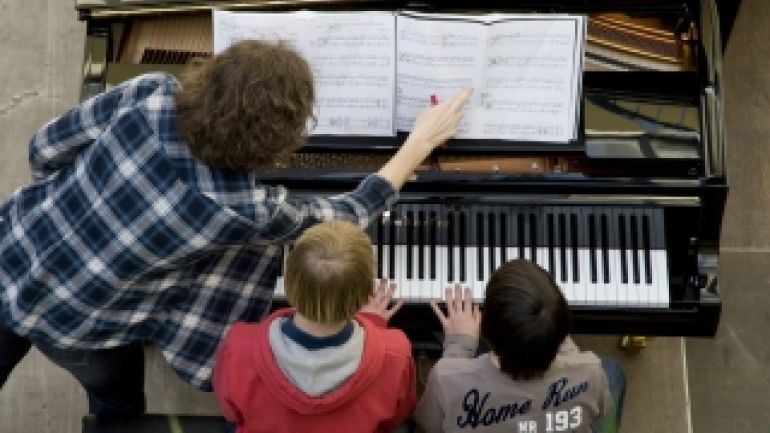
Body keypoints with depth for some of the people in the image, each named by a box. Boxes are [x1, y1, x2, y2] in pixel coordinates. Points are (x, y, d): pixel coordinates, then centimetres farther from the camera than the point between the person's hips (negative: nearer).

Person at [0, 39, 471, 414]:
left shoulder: (151, 93, -22)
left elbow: (46, 149, -8)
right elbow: (349, 214, -12)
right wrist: (422, 141, -2)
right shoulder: (246, 209, -31)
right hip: (72, 322, -4)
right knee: (119, 405, 29)